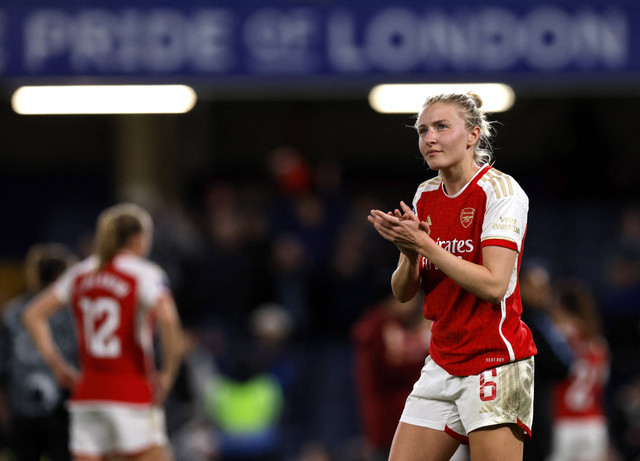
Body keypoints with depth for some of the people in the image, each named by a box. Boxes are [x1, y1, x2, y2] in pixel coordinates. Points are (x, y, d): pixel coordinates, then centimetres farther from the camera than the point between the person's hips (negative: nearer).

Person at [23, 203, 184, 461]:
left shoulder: (81, 274, 12)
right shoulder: (144, 274, -6)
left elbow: (34, 315, 13)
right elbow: (167, 319, -23)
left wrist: (59, 367, 13)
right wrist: (168, 373, -11)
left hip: (87, 392, 6)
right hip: (132, 395, -6)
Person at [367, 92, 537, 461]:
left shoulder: (500, 190, -9)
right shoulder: (426, 196, 12)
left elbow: (494, 285, -19)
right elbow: (403, 292, 11)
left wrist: (423, 243, -19)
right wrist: (409, 253, -10)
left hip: (495, 359, -7)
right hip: (443, 360, 7)